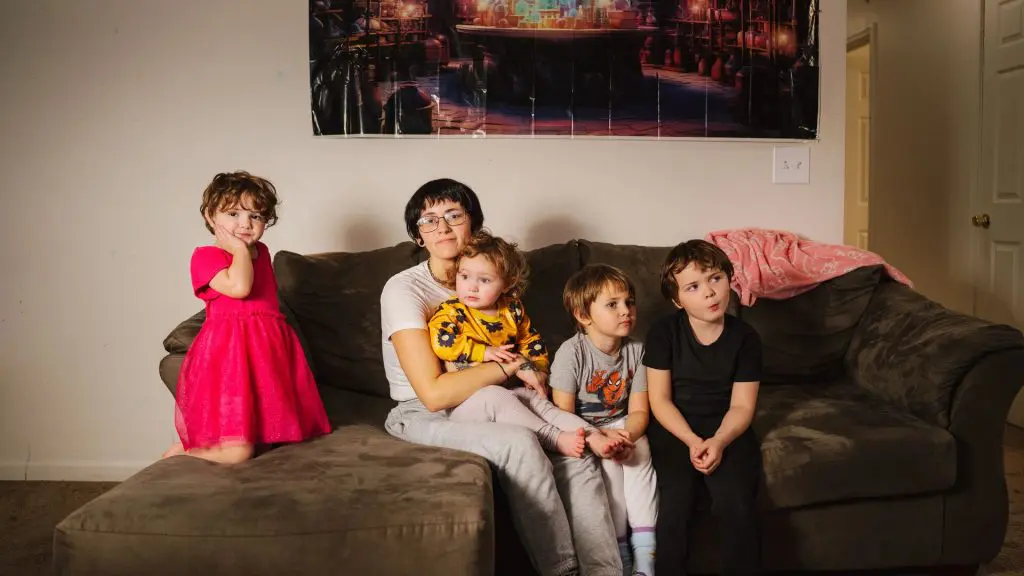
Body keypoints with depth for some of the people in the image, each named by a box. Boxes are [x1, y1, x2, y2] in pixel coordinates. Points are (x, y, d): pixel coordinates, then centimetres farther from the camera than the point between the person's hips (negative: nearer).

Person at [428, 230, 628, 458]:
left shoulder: (512, 311, 9)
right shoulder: (452, 311, -6)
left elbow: (532, 340, 23)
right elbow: (441, 342, -25)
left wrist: (537, 371, 7)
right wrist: (484, 351, -24)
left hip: (506, 390, 5)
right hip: (463, 401, -5)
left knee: (537, 400, -17)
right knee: (497, 397, -33)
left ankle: (594, 437, -29)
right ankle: (556, 438, -38)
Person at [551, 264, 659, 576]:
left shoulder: (635, 351, -4)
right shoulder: (571, 352, -17)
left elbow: (638, 412, -4)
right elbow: (563, 414, -18)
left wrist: (627, 436, -26)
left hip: (620, 426, 3)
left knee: (640, 451, -26)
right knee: (607, 463, -29)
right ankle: (618, 549, -13)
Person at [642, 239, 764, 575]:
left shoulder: (745, 337, -3)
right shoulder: (663, 333, -6)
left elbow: (742, 405, -3)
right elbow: (660, 400, -5)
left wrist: (718, 441, -21)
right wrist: (692, 441, -18)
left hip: (726, 430, 1)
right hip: (674, 429, -1)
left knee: (735, 503, -23)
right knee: (674, 504, -24)